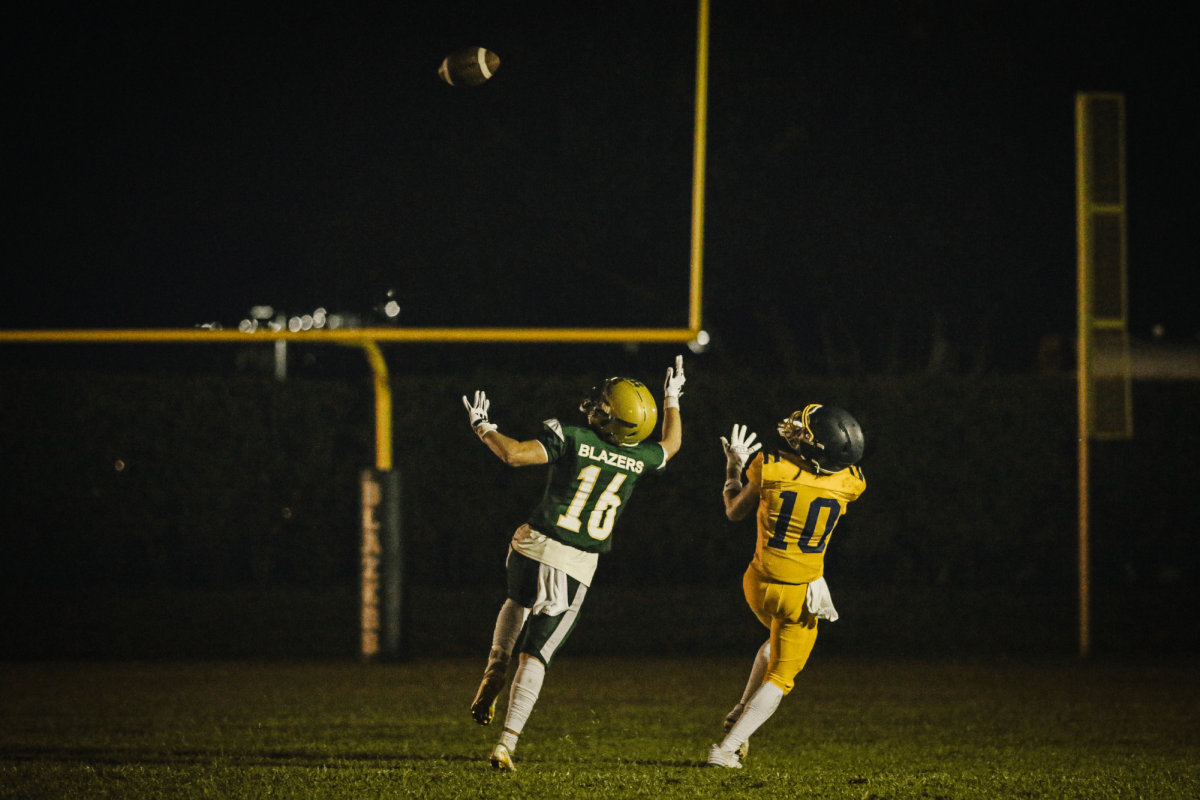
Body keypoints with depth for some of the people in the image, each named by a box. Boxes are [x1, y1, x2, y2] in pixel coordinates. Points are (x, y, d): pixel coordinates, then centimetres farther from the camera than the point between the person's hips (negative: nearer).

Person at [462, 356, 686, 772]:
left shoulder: (571, 438, -10)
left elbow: (514, 454, -19)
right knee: (535, 655, 4)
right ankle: (507, 743, -7)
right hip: (577, 566, 1)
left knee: (519, 602, 35)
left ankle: (496, 667, 15)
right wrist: (672, 398, 39)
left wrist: (482, 426, -1)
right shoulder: (638, 458, 1)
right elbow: (671, 444, 25)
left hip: (535, 546, -1)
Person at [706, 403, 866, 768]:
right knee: (779, 677, 11)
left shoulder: (769, 469, -16)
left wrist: (733, 467, 17)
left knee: (777, 642, 34)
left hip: (760, 583, 2)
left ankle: (741, 713, 29)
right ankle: (728, 748, 2)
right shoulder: (848, 484, -14)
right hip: (801, 595, -2)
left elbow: (734, 511, 3)